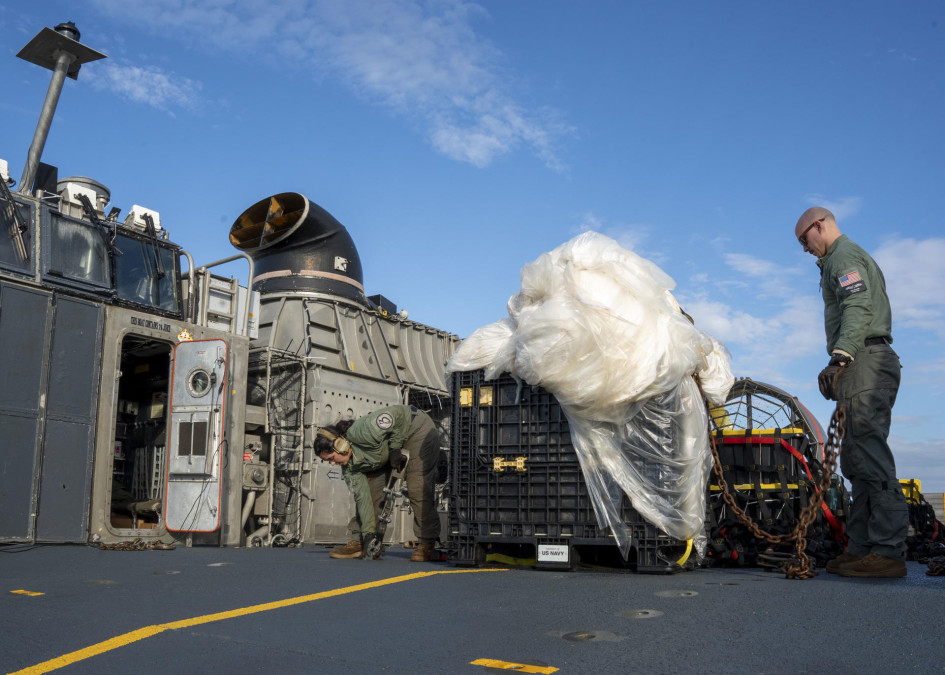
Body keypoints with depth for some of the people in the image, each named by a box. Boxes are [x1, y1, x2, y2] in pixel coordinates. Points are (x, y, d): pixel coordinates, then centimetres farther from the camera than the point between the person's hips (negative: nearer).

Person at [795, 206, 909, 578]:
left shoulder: (844, 255, -2)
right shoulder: (859, 257, 30)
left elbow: (858, 309, -18)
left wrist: (840, 357, -29)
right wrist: (843, 363, 23)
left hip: (865, 362, -11)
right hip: (870, 363, 11)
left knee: (871, 456, -15)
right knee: (856, 460, 7)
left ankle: (888, 551, -18)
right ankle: (861, 547, 6)